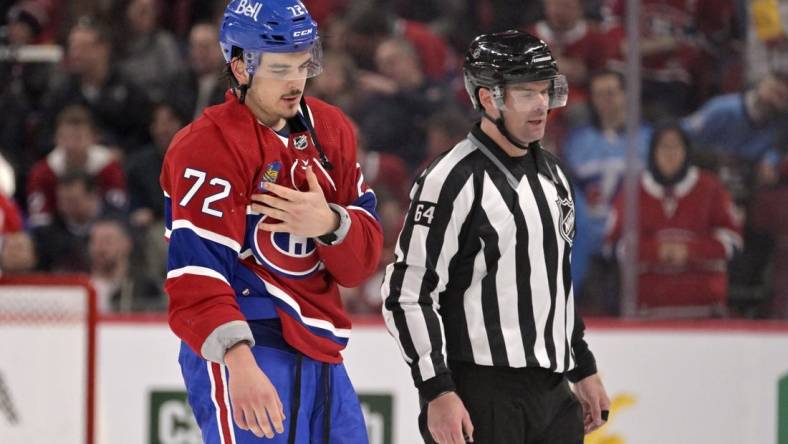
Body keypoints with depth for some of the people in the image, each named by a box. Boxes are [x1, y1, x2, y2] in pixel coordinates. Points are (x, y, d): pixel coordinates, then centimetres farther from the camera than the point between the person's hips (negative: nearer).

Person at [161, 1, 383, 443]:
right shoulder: (207, 148, -14)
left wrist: (330, 224, -15)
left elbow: (366, 255, 7)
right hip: (240, 352, -8)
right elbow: (196, 276, -22)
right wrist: (238, 362, -35)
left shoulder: (331, 129, 9)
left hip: (321, 354, 8)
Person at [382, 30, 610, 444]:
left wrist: (583, 369, 23)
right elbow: (407, 292, -16)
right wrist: (437, 392, -19)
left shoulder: (551, 173, 14)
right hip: (482, 398, -8)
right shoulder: (454, 181, -13)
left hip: (552, 393, 8)